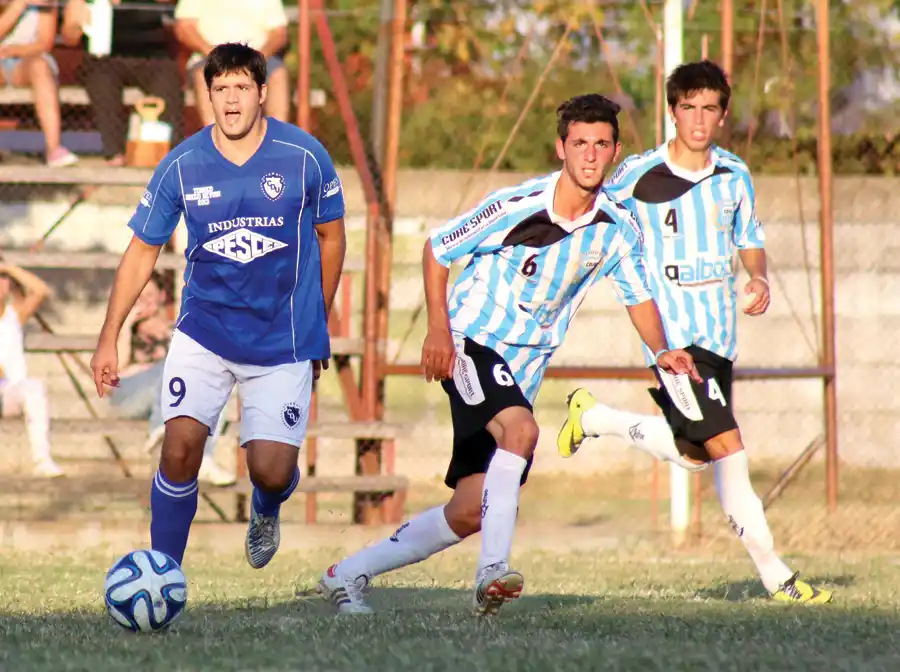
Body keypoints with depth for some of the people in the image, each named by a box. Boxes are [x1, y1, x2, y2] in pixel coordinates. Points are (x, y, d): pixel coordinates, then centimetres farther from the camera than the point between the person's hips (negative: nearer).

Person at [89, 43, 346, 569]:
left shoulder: (304, 156, -9)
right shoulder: (182, 166, -7)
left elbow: (331, 237, 6)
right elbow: (142, 250, 4)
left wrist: (318, 328, 13)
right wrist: (109, 340, 2)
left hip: (284, 340, -1)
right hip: (204, 332, 1)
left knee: (271, 471, -8)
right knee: (180, 445, -17)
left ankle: (266, 513, 31)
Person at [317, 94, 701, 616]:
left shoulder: (618, 229, -2)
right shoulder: (516, 206, -15)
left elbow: (639, 297, 13)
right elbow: (437, 250, -4)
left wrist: (662, 351, -6)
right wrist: (439, 330, -12)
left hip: (524, 371, 5)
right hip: (470, 342, -5)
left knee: (469, 512, 0)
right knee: (521, 430, -34)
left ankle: (350, 574, 14)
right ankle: (493, 571, -35)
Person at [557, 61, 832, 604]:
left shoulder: (734, 174, 6)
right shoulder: (640, 174, -7)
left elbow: (751, 239, 17)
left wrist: (760, 278, -2)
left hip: (719, 335, 6)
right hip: (672, 334, -6)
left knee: (693, 454, 13)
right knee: (728, 448, -14)